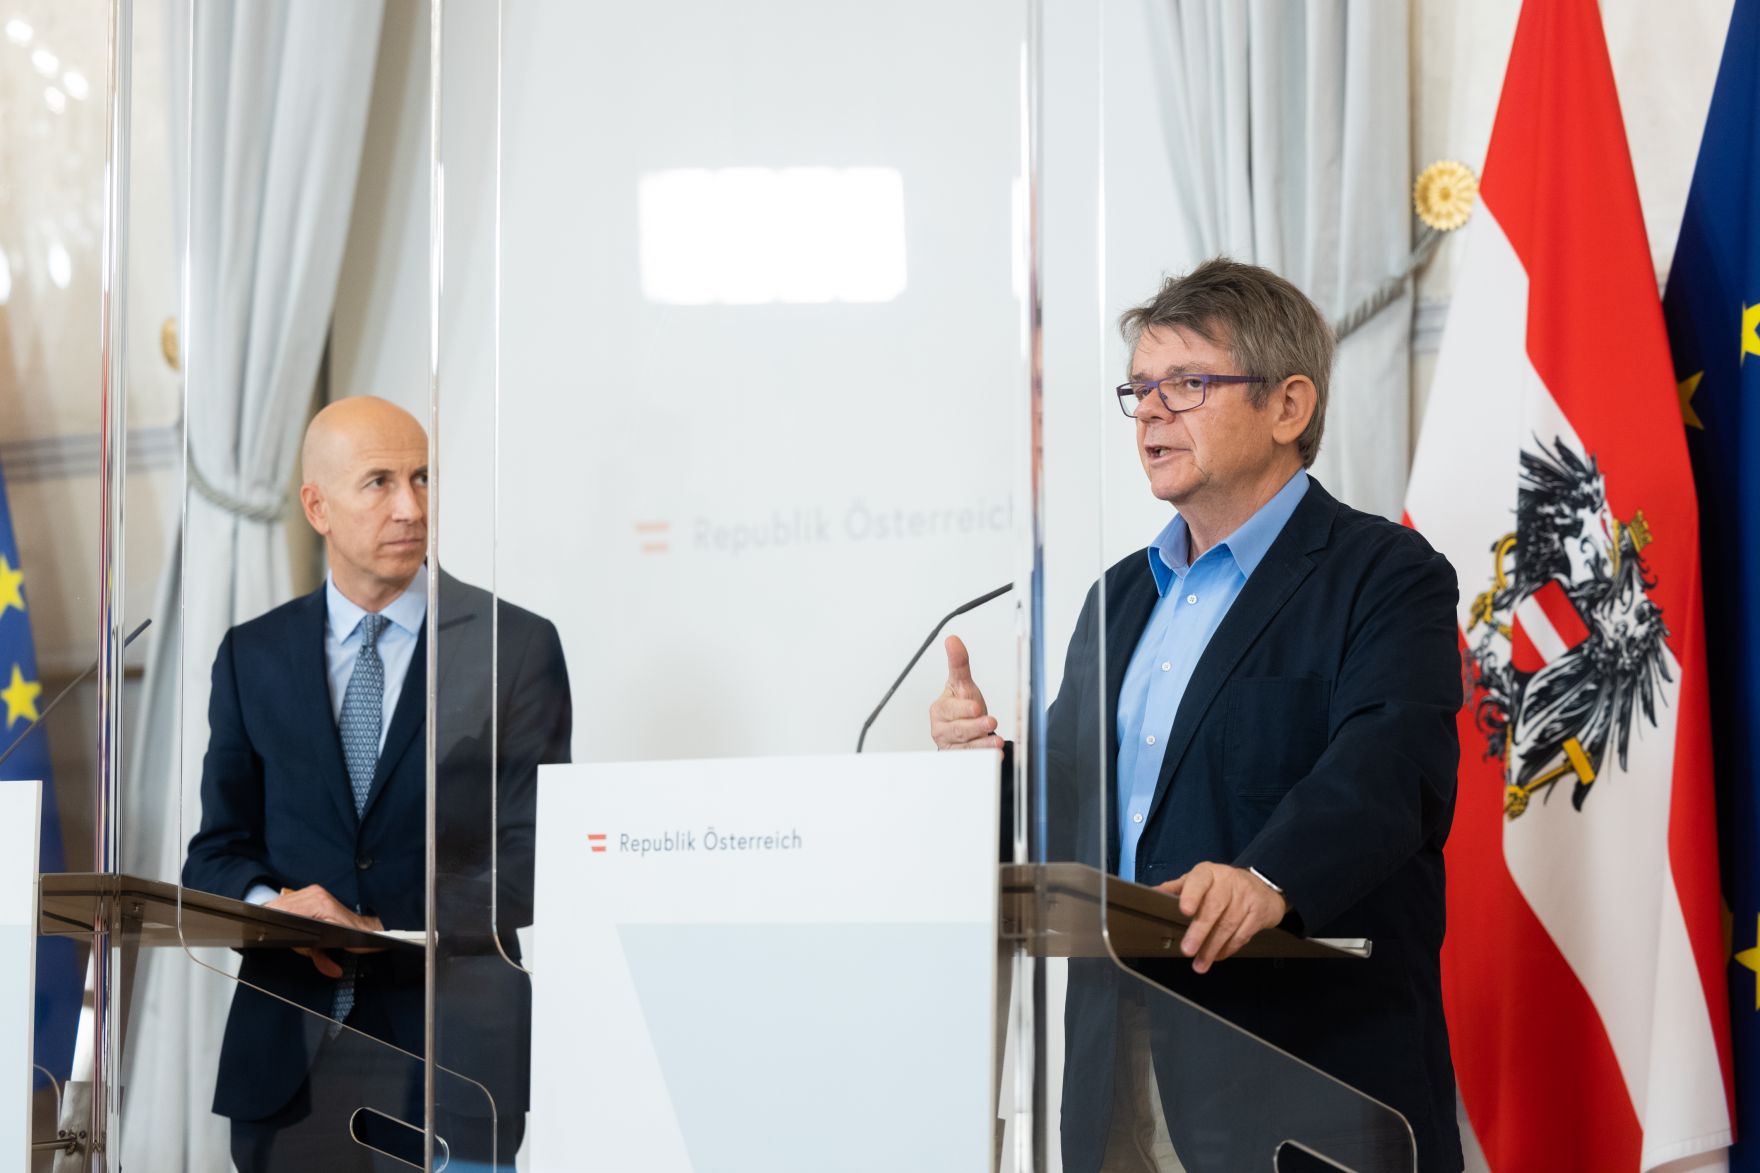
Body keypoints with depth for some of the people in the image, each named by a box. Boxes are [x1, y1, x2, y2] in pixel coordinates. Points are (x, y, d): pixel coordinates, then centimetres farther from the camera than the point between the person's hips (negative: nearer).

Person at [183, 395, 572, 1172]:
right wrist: (273, 904, -12)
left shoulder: (517, 647, 1)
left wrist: (389, 930, -16)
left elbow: (533, 859, -3)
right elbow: (216, 852, 11)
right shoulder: (252, 655, 11)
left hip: (452, 1052, -2)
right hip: (288, 1059, 2)